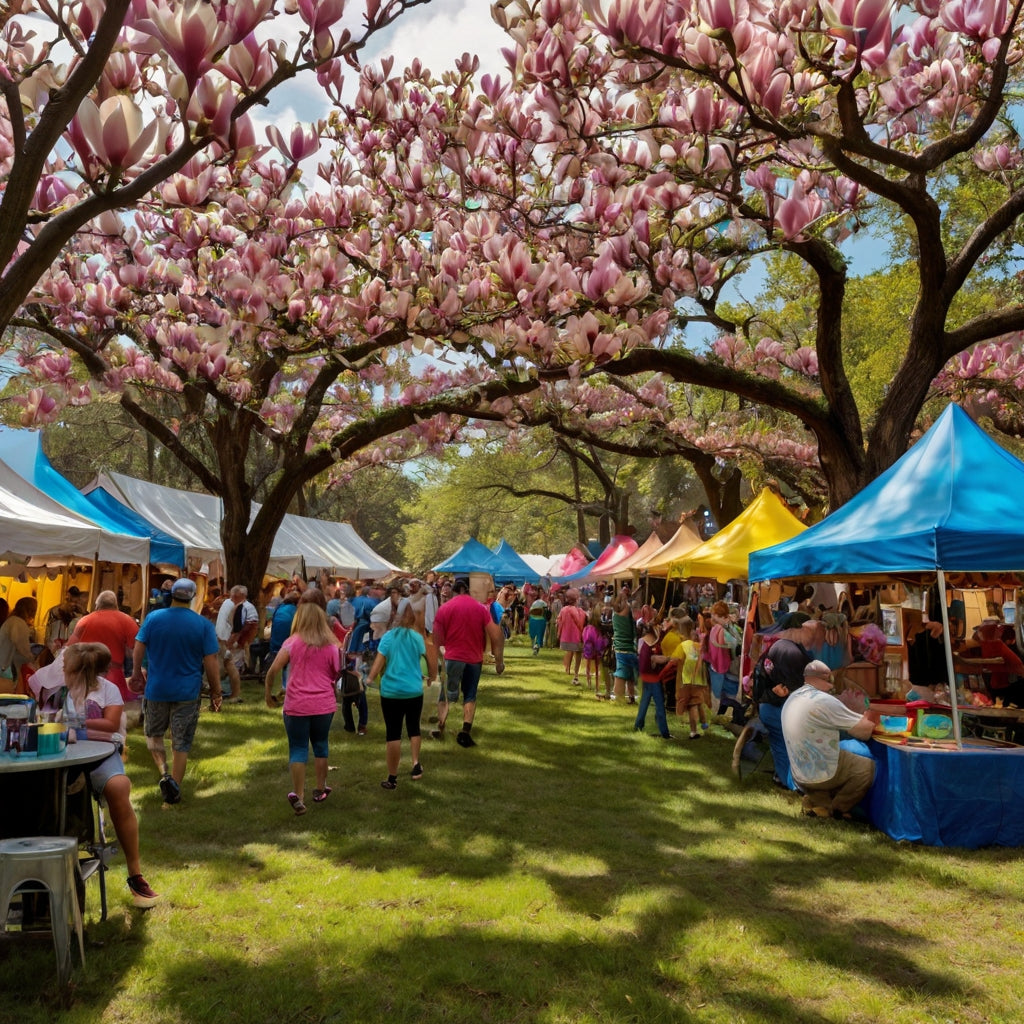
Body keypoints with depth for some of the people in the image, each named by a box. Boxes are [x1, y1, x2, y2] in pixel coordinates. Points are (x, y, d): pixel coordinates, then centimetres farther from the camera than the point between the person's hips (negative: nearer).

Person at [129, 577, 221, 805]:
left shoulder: (153, 618, -5)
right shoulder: (204, 624, -8)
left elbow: (138, 649, 0)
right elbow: (211, 661, -9)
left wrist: (137, 673, 18)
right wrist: (216, 692, 1)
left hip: (156, 690, 1)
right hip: (187, 692, -1)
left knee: (154, 735, 21)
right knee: (181, 744, 10)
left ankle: (164, 774, 1)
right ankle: (174, 788, 15)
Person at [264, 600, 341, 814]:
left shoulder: (293, 642, -4)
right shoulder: (331, 645, 2)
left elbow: (273, 670, -9)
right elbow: (336, 674, 7)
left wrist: (268, 693, 4)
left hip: (297, 705, -2)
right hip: (324, 704, 2)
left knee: (298, 750, 4)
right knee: (320, 745, 19)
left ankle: (299, 797, -2)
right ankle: (320, 790, 30)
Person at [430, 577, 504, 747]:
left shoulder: (444, 608, -2)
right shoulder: (481, 608, 0)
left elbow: (438, 639, -1)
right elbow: (495, 636, -3)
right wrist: (499, 661, 3)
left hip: (452, 657, -1)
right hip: (475, 658, 1)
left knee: (446, 694, 14)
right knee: (470, 696, 10)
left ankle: (440, 728, 13)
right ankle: (465, 732, 0)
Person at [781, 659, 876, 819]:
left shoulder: (792, 698, 5)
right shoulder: (823, 700, -22)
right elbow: (865, 731, -18)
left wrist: (844, 707, 3)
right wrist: (859, 709, -1)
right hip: (821, 775, -8)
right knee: (868, 766, 9)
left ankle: (817, 799, 14)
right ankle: (837, 809, 14)